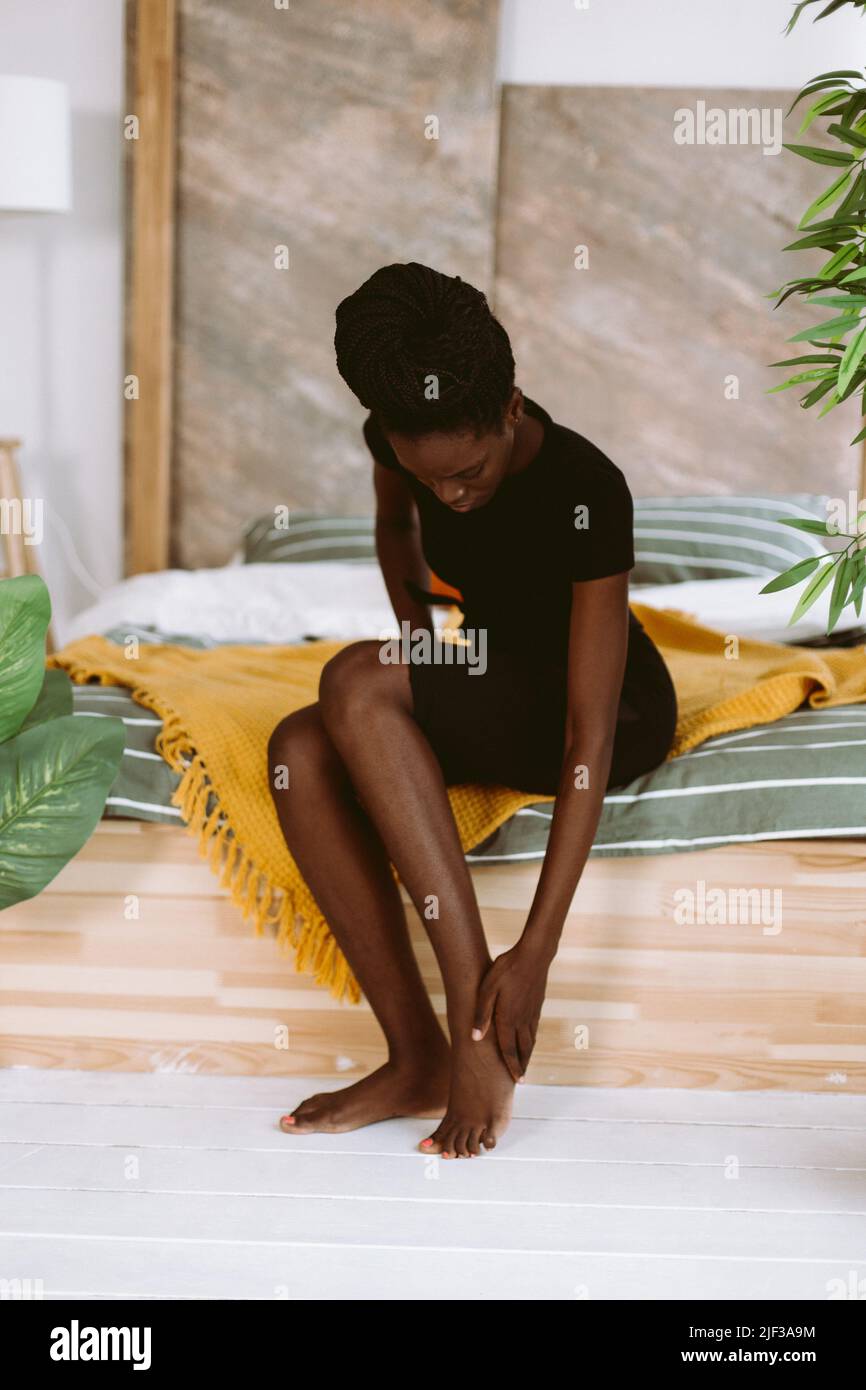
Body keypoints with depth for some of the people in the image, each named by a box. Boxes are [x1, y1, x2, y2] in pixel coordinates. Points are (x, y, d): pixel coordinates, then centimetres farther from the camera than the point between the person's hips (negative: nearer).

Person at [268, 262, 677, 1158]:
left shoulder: (585, 492, -30)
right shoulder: (400, 438, -12)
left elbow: (590, 740, -33)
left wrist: (537, 951, -36)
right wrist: (422, 639, -2)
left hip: (618, 717, -6)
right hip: (488, 700, 6)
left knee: (357, 682, -31)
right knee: (302, 750, -24)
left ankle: (475, 1024, -30)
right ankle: (418, 1058, -20)